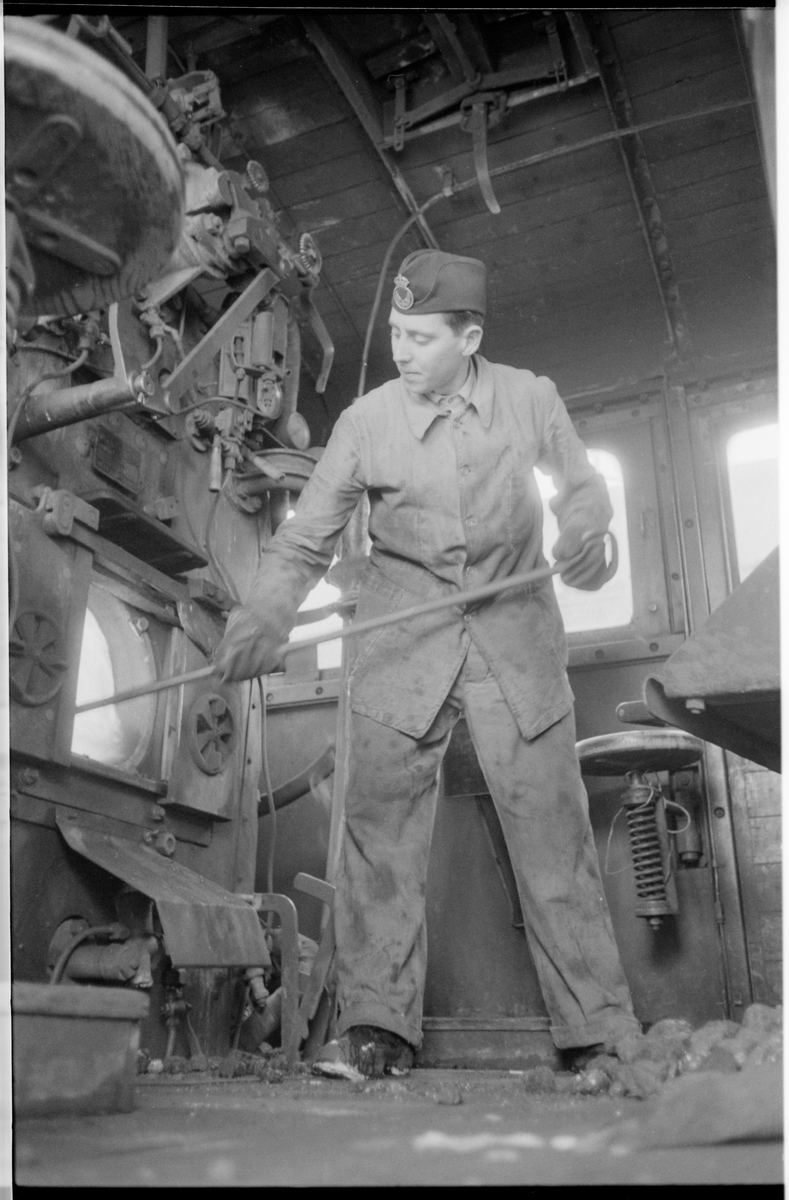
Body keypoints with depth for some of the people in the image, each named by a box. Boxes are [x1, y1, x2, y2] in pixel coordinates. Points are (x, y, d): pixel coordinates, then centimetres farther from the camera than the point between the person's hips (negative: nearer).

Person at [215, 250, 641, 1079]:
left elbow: (580, 485, 12)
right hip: (402, 640, 0)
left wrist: (586, 533, -11)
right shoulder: (367, 422, -6)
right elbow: (305, 540, -4)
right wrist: (261, 618, -20)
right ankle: (377, 1026, 7)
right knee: (380, 817, -4)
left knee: (550, 819, 2)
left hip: (515, 633, 0)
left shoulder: (530, 399, -3)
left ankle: (600, 1026, 15)